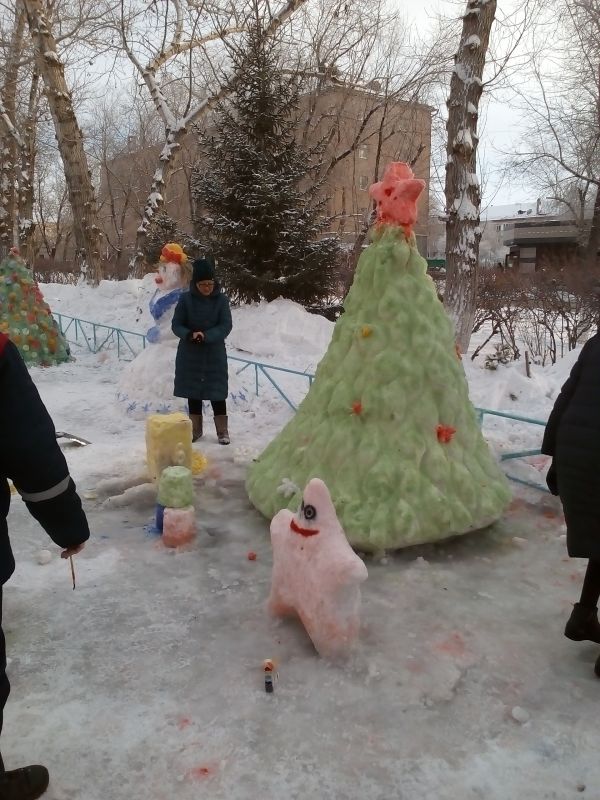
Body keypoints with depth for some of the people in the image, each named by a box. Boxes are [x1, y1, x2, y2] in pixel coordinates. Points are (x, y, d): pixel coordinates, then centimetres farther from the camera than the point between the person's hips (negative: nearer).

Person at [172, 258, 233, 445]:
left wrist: (206, 335, -26)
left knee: (217, 392, 1)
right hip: (190, 354, 1)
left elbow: (226, 326, -11)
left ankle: (222, 430, 12)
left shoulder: (222, 300, -6)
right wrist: (189, 335, -24)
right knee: (193, 392, 10)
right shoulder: (186, 299, -5)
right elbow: (176, 325, -3)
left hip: (214, 354, -1)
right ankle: (195, 429, 23)